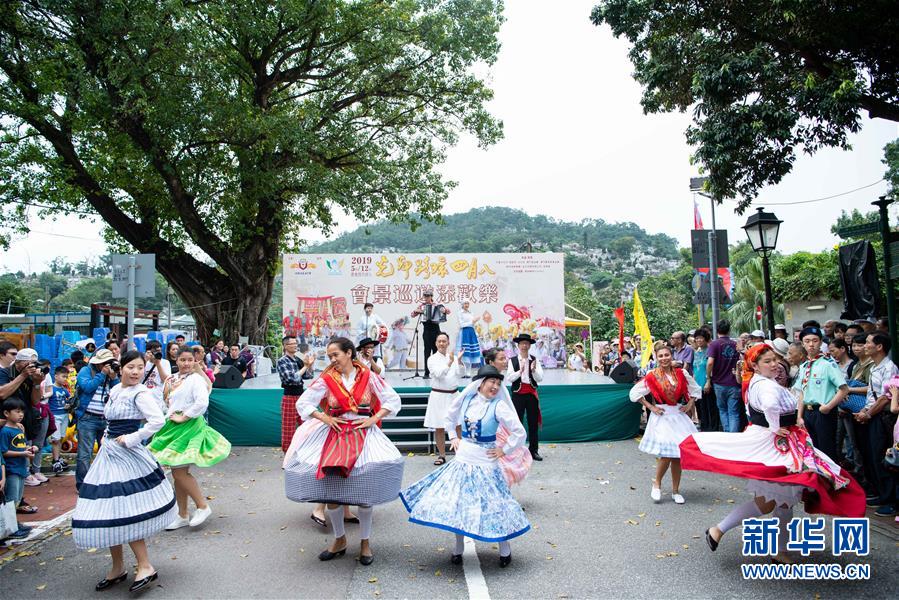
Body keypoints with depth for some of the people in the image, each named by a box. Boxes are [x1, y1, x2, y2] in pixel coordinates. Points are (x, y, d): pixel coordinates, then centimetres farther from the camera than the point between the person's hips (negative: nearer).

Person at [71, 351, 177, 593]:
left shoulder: (140, 393, -14)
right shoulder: (114, 390, 10)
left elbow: (158, 420, -26)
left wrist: (131, 439, -20)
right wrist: (108, 440, 12)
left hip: (127, 456, -8)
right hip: (109, 454, 8)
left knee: (124, 514, -7)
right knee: (108, 512, 12)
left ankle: (145, 567, 2)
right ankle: (117, 568, 25)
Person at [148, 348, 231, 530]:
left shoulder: (196, 379, -10)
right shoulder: (172, 379, 12)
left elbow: (202, 402, -24)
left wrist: (183, 417, -17)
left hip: (189, 427, -8)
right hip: (173, 427, 8)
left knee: (179, 471, -10)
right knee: (178, 472, 11)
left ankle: (203, 506, 4)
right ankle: (182, 516, 21)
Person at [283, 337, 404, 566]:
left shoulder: (369, 377, 0)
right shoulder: (326, 379, 1)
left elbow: (394, 400, 2)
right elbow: (302, 403, 3)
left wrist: (373, 419, -7)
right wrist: (325, 419, -6)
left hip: (363, 435, -1)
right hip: (334, 435, 2)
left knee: (364, 491, -2)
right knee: (330, 490, 4)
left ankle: (365, 542, 18)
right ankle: (340, 540, 26)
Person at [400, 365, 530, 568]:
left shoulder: (498, 406, -14)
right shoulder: (466, 399, -2)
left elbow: (519, 433, -16)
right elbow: (450, 417, 19)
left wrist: (504, 450, -10)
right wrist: (453, 437, 11)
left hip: (485, 463, -4)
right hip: (462, 459, 4)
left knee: (493, 505, 4)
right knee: (456, 503, 10)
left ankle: (505, 551, 23)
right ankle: (458, 549, 28)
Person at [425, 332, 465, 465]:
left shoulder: (453, 357, 5)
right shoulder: (432, 359, -2)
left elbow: (461, 374, -5)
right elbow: (438, 374, -17)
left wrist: (459, 361, -22)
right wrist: (450, 362, -28)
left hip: (454, 395, 2)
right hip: (438, 396, -2)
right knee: (439, 428, 5)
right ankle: (442, 455, 17)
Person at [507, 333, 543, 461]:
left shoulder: (534, 360, 3)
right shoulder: (512, 360, -1)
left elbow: (540, 378, -1)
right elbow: (509, 378, -9)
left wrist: (533, 370, -19)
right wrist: (520, 371, -23)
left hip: (532, 394, 2)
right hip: (518, 393, -2)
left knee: (533, 423, 8)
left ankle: (534, 450, 19)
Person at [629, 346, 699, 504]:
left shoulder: (681, 373, 2)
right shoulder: (652, 376, -6)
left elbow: (696, 389, 16)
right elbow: (634, 393, 0)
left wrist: (689, 405, 4)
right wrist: (650, 407, -4)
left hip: (679, 415, 3)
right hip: (662, 416, -3)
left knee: (678, 455, 5)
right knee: (666, 454, -11)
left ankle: (675, 490, 19)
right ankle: (657, 483, 14)